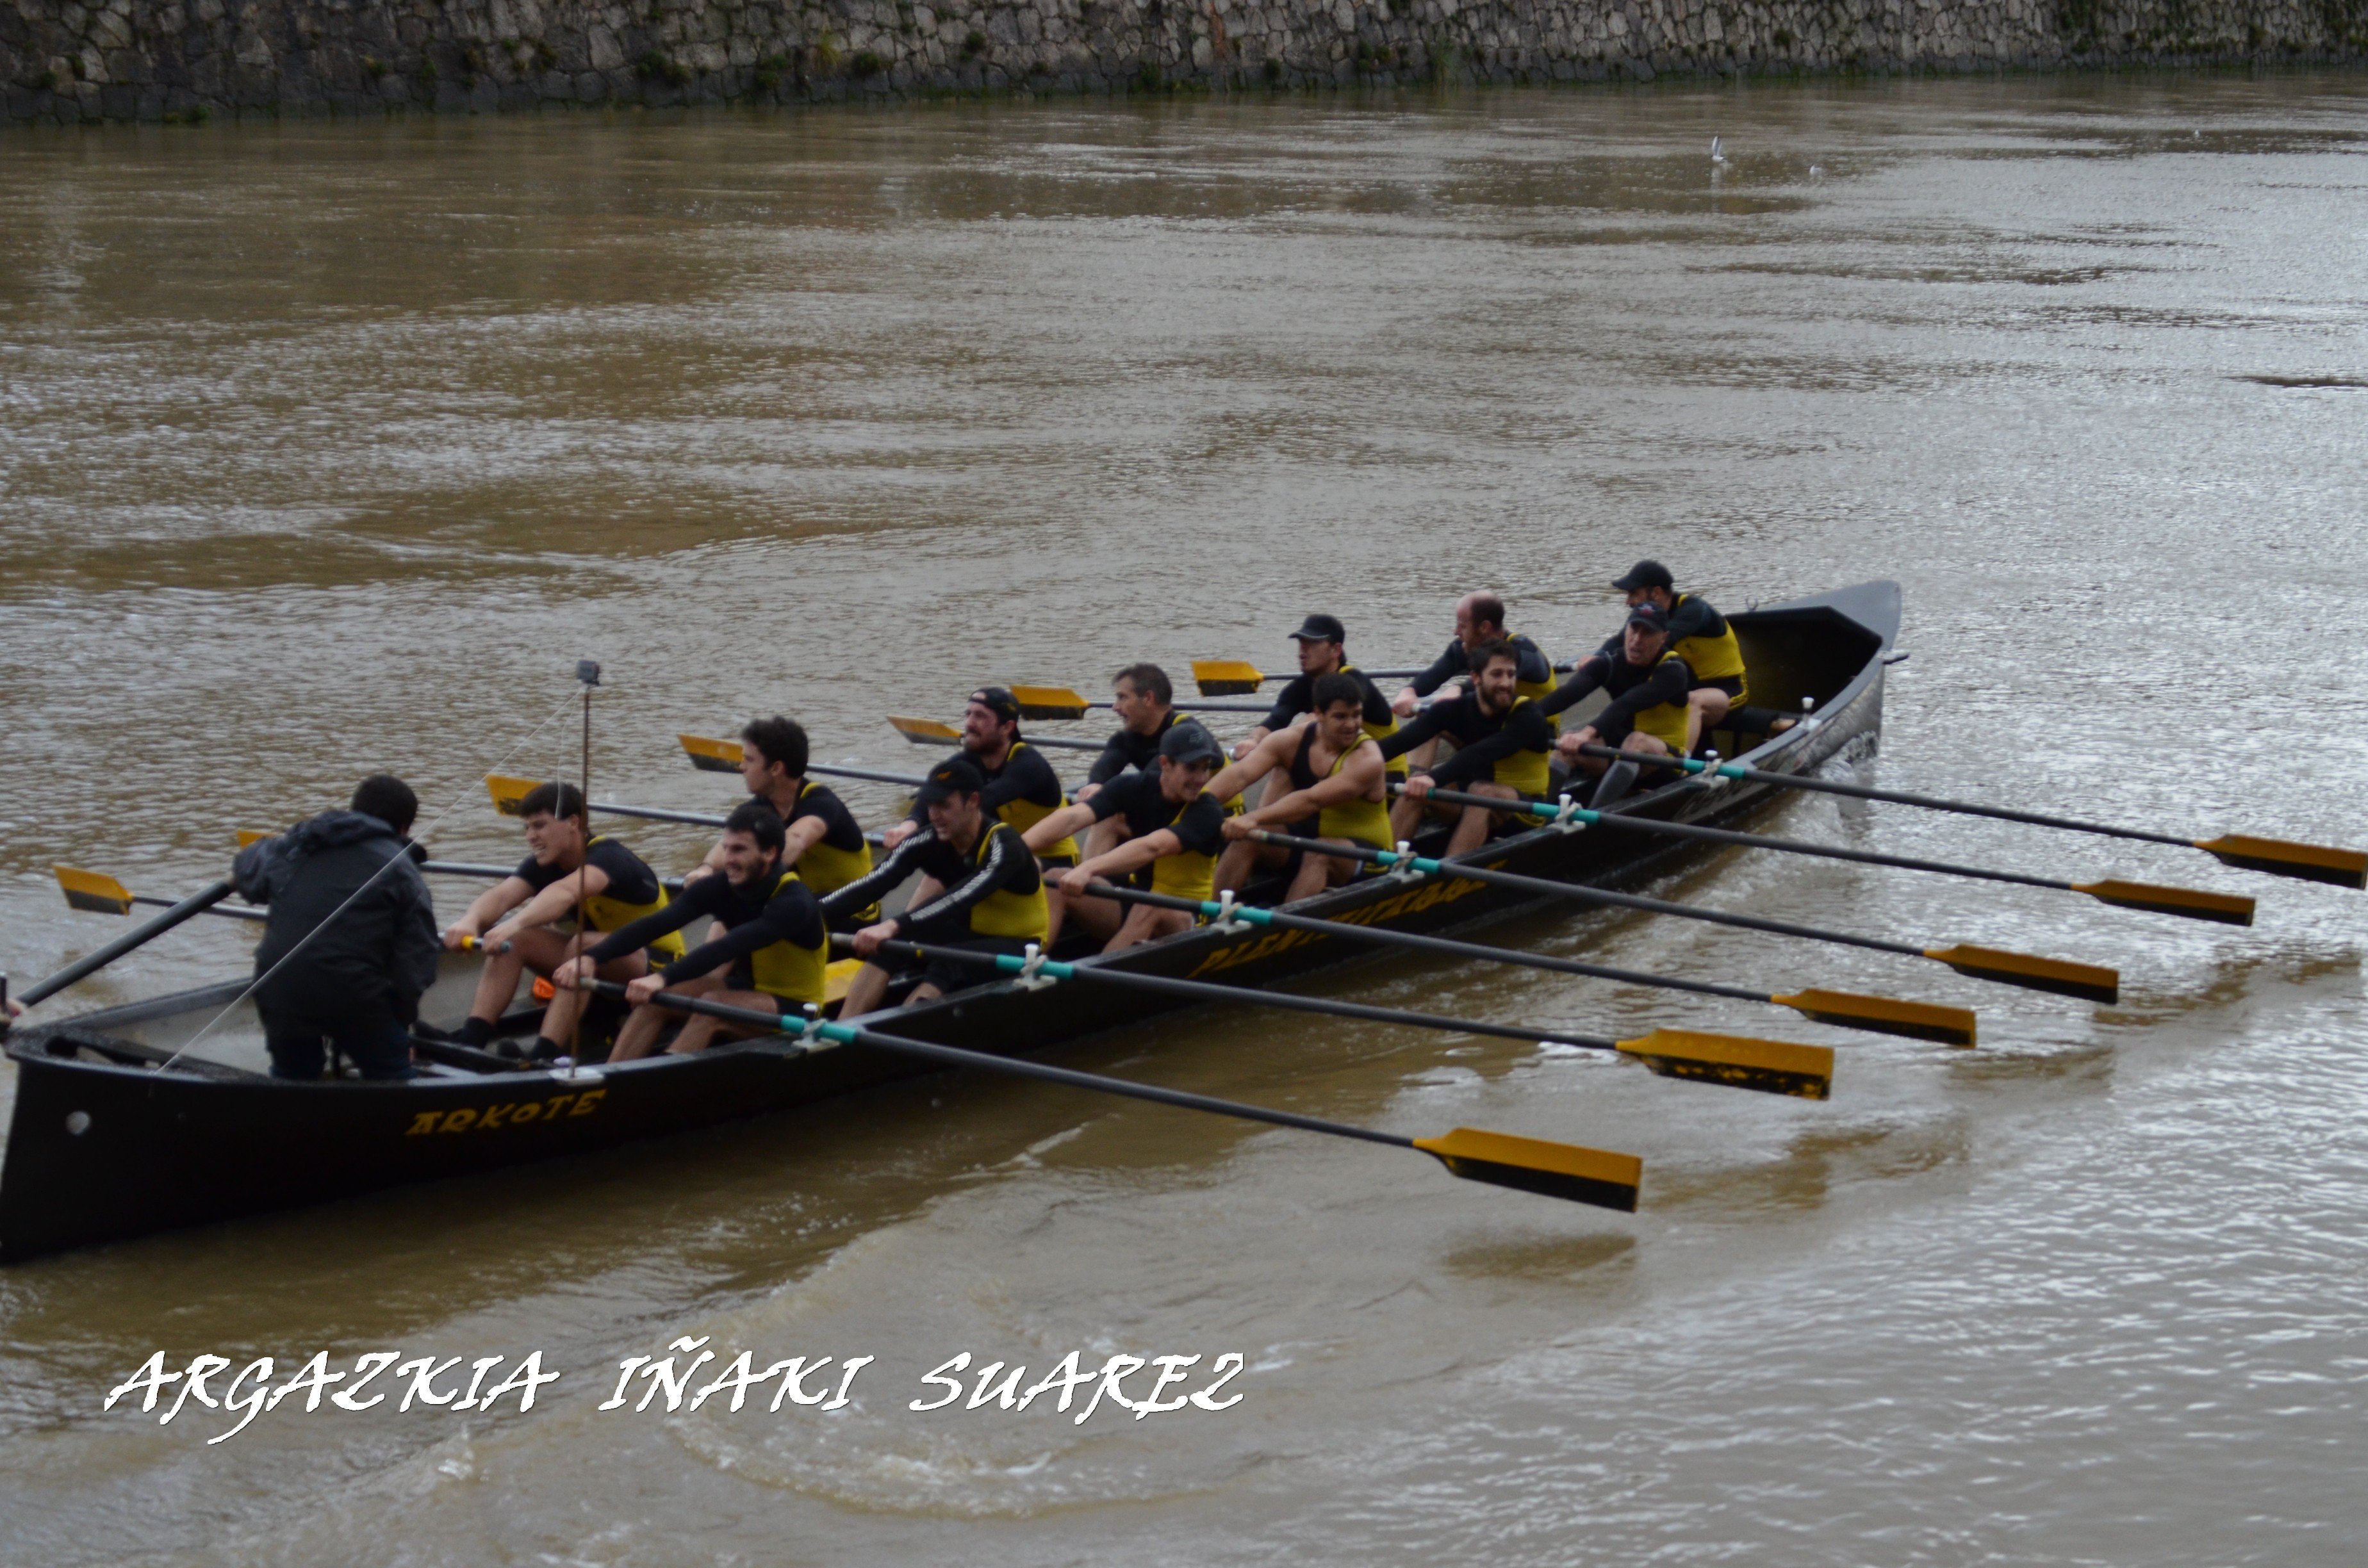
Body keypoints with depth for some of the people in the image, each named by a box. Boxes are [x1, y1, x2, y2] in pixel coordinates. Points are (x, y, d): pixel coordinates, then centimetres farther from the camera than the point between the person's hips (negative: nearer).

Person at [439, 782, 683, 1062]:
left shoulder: (609, 857, -24)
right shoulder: (545, 864, -2)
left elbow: (565, 893, -46)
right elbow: (501, 895, -21)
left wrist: (516, 923, -63)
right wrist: (470, 921, -44)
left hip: (657, 965, -8)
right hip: (603, 967, 8)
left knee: (583, 945, -36)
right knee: (513, 939, -11)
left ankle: (543, 1055, -46)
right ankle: (469, 1041, -23)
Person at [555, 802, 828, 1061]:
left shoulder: (793, 902, -26)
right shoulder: (721, 887, -8)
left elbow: (729, 948, -41)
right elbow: (656, 923, -20)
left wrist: (663, 978, -53)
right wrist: (592, 956, -35)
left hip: (794, 1011, -7)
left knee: (714, 1005, -33)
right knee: (656, 998, -16)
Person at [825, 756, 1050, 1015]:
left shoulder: (1003, 844, -25)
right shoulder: (929, 842, -9)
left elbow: (963, 898, -42)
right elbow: (874, 884, -21)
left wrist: (894, 926, -53)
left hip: (1019, 946, -5)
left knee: (948, 963, -35)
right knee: (888, 944, -21)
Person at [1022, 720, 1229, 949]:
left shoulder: (1208, 812, -17)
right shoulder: (1131, 788, -5)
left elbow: (1151, 847, -35)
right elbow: (1072, 818, -21)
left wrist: (1088, 869, -51)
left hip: (1183, 916, -4)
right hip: (1131, 901, 5)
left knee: (1151, 907, -38)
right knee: (1054, 881, -18)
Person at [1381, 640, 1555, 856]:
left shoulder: (1528, 716, -18)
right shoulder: (1456, 709, -4)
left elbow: (1481, 755, -35)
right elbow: (1404, 740, -20)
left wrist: (1434, 779, -50)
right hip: (1475, 807, 5)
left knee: (1481, 790, -34)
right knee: (1417, 785, -17)